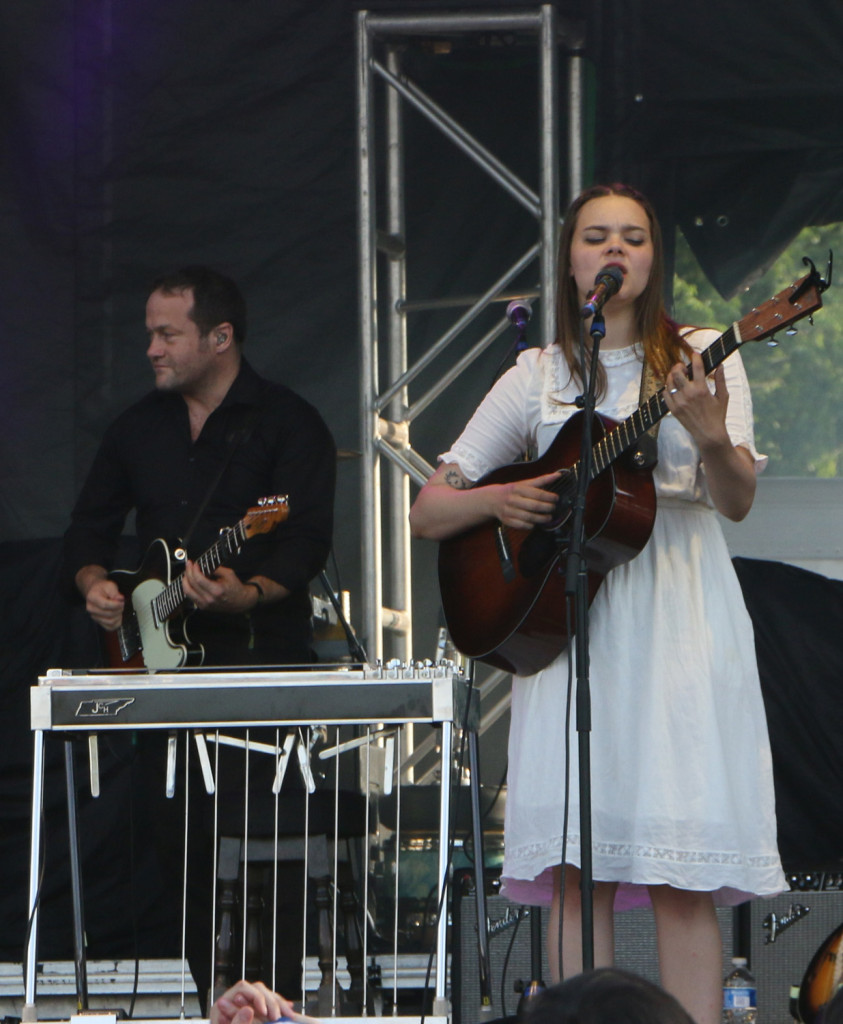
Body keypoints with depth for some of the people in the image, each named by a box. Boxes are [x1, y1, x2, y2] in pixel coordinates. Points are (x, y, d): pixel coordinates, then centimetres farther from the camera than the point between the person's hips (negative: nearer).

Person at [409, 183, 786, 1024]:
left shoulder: (700, 358, 8)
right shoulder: (539, 378, 13)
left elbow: (737, 501, -6)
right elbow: (427, 514, 14)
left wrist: (711, 438, -27)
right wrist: (494, 500, -6)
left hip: (680, 616, -2)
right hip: (567, 617, 2)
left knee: (683, 874, -8)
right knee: (577, 863, -6)